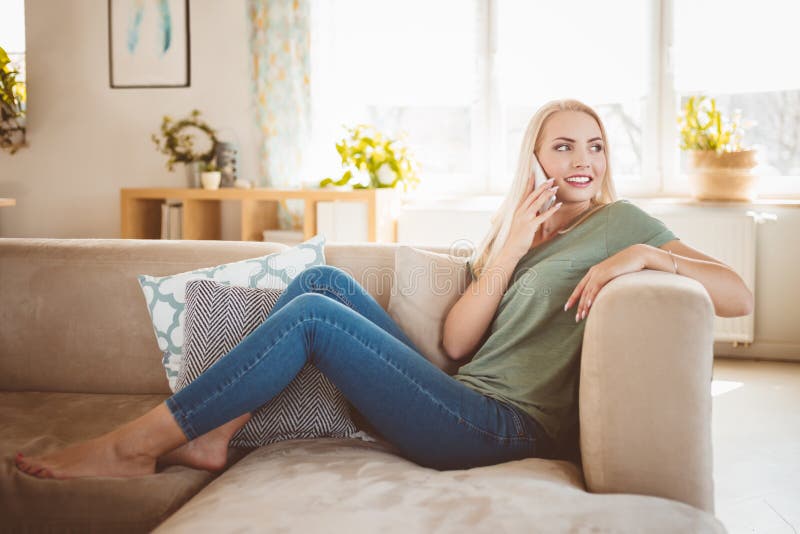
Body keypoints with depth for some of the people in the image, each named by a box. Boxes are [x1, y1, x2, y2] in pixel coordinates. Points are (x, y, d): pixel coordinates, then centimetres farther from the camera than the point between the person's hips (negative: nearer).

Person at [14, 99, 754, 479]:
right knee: (324, 278, 0)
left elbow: (740, 297, -6)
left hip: (506, 426, -7)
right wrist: (508, 251, -5)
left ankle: (131, 447, -9)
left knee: (312, 315, -16)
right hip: (467, 402, 7)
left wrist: (646, 255, -19)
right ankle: (212, 436, -4)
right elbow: (456, 342, 6)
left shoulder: (620, 221, 4)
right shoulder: (517, 227, 20)